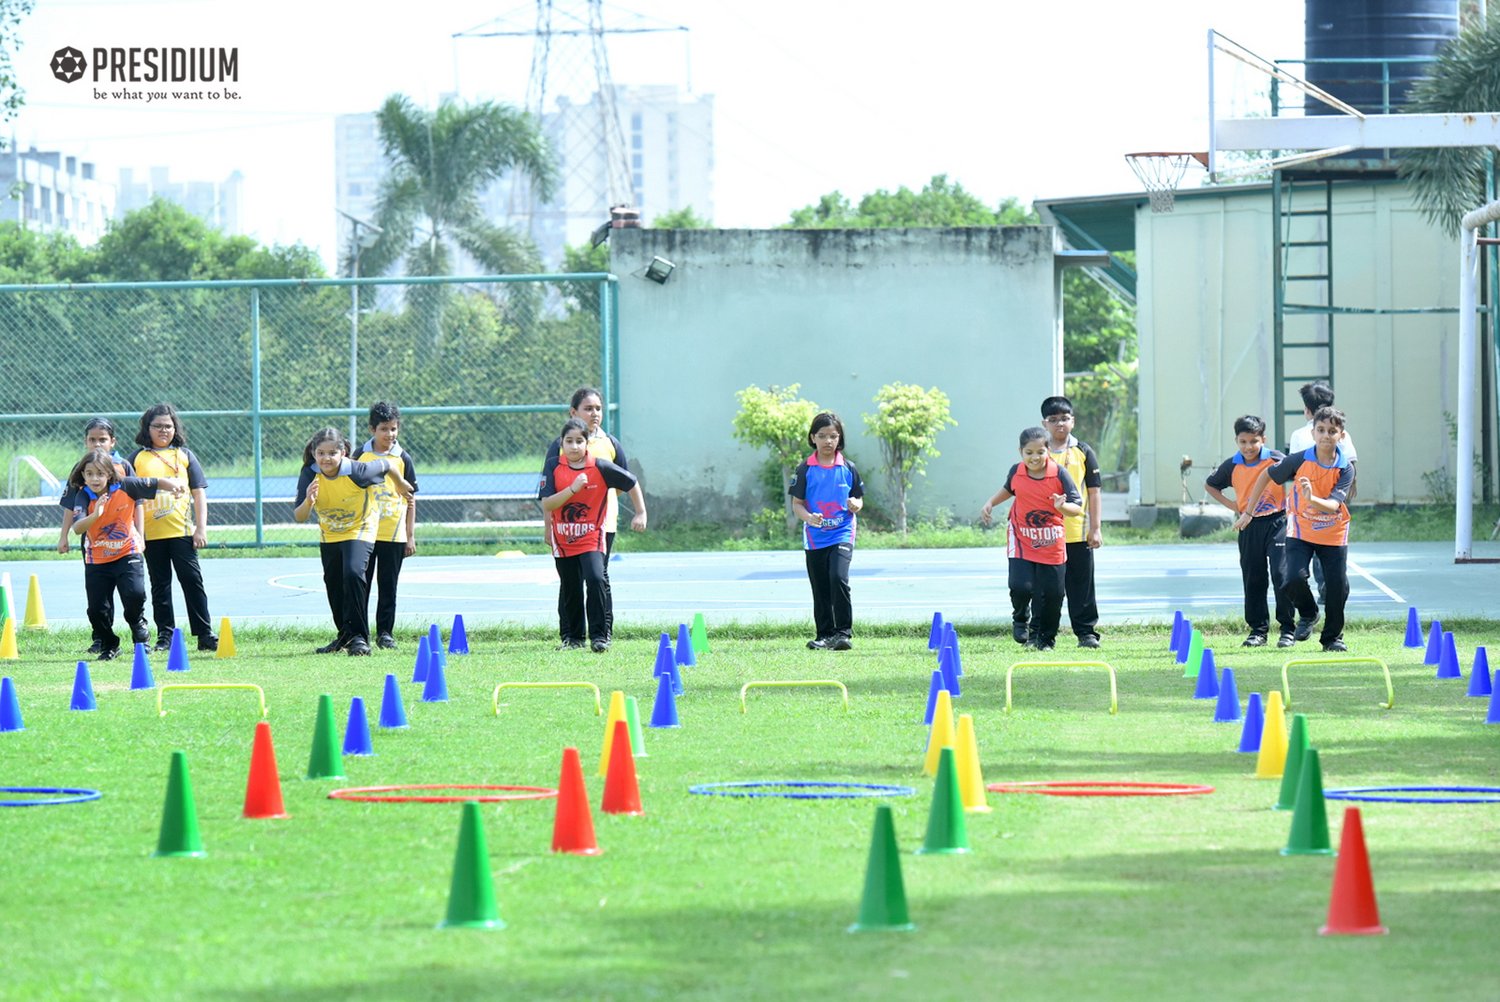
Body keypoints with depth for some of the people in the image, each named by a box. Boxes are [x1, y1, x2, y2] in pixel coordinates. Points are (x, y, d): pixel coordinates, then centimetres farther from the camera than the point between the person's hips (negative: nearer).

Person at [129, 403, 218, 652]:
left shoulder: (184, 455, 8)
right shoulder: (138, 458, 7)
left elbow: (199, 493, 7)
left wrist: (201, 528, -1)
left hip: (182, 530, -1)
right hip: (151, 533, 1)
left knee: (192, 581, -4)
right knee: (160, 585, 7)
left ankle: (205, 635, -2)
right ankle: (165, 636, 13)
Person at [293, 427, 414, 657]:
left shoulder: (357, 471, -32)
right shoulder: (310, 476, -23)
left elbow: (388, 465, -12)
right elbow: (299, 517, -22)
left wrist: (401, 484, 9)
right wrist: (308, 502, -45)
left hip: (359, 529, -5)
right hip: (329, 534, 5)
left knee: (353, 573, -25)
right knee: (333, 584, 15)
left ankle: (359, 637, -19)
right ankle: (345, 636, 37)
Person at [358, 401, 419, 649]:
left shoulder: (403, 459, 1)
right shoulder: (361, 456, 3)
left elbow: (410, 500, 4)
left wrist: (410, 536, 1)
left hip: (393, 533, -1)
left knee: (388, 587, 5)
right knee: (360, 584, 2)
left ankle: (385, 633, 12)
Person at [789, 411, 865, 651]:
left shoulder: (847, 469, 2)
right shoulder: (805, 469, 1)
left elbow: (859, 498, 10)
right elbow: (796, 504, 0)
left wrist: (855, 505, -13)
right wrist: (809, 517, -19)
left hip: (842, 535, -2)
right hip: (815, 538, 2)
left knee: (838, 578, -21)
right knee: (820, 590, 7)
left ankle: (843, 632, -15)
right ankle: (824, 635, 18)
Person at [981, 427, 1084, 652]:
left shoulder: (1059, 473, -11)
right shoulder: (1016, 472, -3)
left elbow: (1078, 508, -13)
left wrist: (1063, 507, -33)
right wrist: (990, 503, 12)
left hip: (1052, 545, -1)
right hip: (1022, 541, 1)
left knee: (1052, 593, 2)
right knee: (1021, 586, -16)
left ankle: (1044, 637, 23)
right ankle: (1021, 618, 16)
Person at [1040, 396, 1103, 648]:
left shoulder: (1083, 453, 5)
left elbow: (1093, 492, 5)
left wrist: (1095, 529, 0)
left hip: (1078, 532, 0)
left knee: (1082, 586, 5)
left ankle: (1087, 632, 12)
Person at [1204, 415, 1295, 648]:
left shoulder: (1276, 459, -8)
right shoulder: (1232, 466, 2)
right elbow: (1210, 485, 18)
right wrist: (1231, 506, 7)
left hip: (1276, 522, -4)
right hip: (1249, 526, 4)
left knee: (1281, 576, -9)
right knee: (1253, 580, 7)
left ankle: (1288, 630, -1)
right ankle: (1258, 630, 15)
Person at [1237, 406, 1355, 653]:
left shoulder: (1345, 468, -14)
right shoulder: (1300, 460, -14)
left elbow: (1334, 505, -25)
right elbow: (1266, 475, 1)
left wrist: (1312, 499, -45)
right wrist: (1248, 512, 3)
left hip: (1333, 535, 0)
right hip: (1300, 530, 0)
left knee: (1338, 587, -1)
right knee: (1295, 579, -18)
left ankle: (1333, 637, 21)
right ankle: (1308, 614, 15)